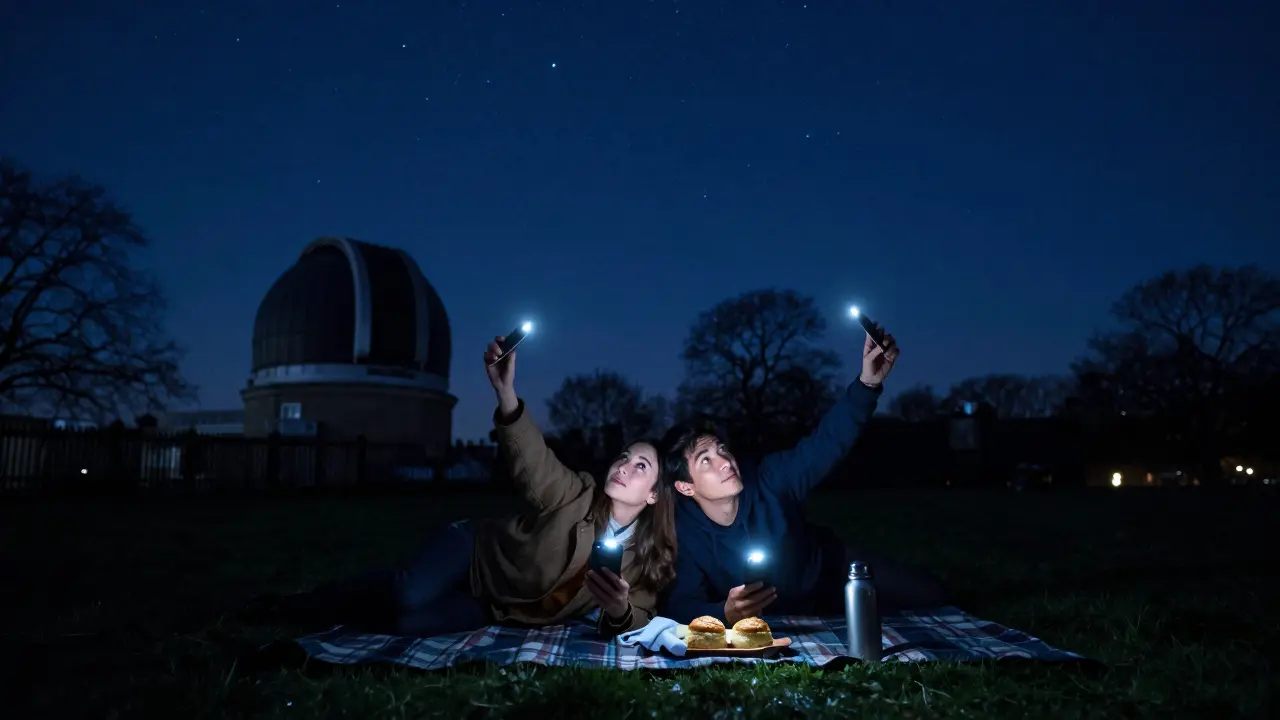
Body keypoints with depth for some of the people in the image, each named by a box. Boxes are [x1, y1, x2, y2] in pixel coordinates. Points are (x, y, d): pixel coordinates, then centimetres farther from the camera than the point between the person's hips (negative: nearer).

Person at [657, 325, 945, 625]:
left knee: (928, 597, 0)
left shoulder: (769, 479, -26)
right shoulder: (682, 534, -30)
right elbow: (680, 606, -35)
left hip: (831, 570, 1)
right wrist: (725, 613, -57)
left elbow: (827, 440, -24)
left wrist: (868, 383, -37)